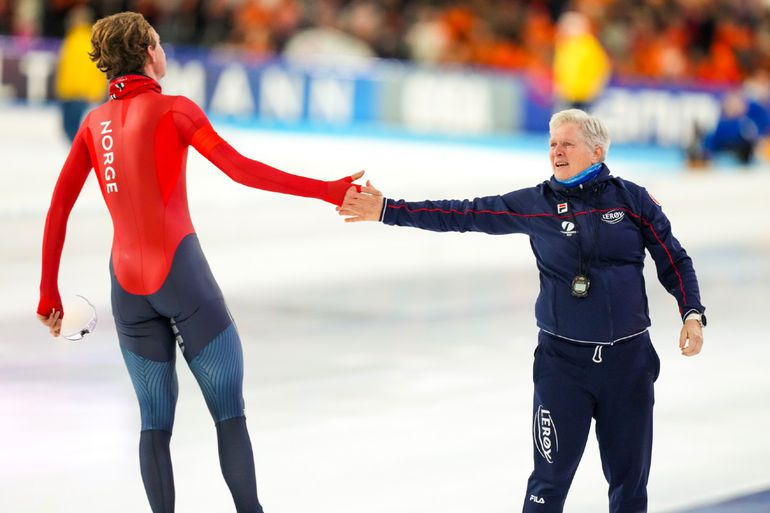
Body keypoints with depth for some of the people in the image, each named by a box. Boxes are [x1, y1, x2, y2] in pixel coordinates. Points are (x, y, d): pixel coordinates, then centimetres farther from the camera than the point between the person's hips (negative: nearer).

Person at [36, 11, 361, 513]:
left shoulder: (94, 123, 11)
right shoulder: (174, 109, -5)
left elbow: (58, 209, 9)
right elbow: (241, 170, -13)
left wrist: (49, 294, 14)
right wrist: (327, 190, -10)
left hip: (127, 284, 5)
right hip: (182, 271, -5)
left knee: (156, 420, 11)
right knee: (230, 410, 3)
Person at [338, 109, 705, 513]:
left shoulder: (632, 199, 0)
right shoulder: (535, 204, -1)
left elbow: (674, 262, 6)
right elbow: (462, 215, -3)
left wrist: (692, 314, -7)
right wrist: (387, 210, -8)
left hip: (628, 359, 1)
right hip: (562, 359, -1)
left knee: (629, 479, 8)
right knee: (550, 479, -2)